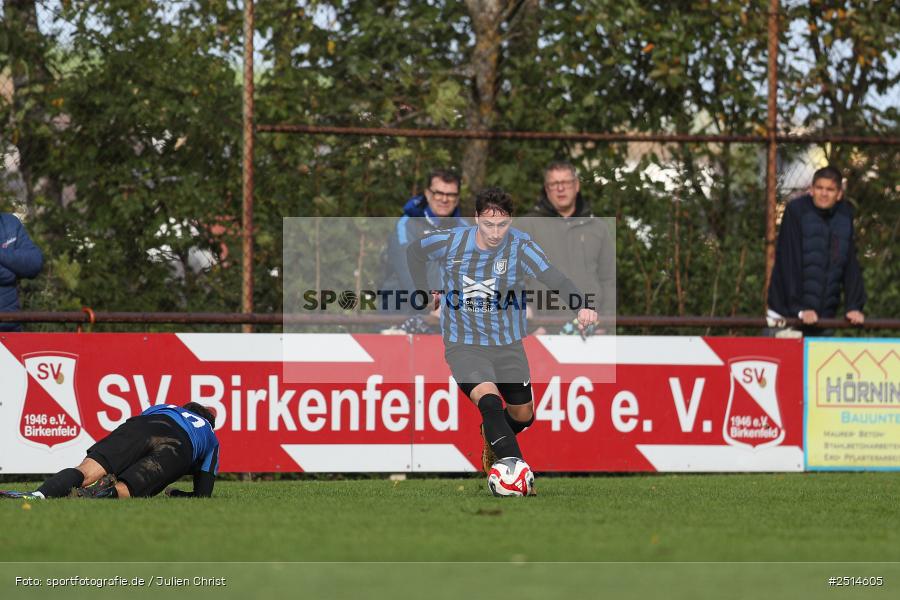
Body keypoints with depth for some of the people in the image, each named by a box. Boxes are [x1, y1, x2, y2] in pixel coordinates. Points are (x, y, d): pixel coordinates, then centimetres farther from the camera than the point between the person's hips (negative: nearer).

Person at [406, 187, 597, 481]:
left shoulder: (520, 246, -16)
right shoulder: (451, 242, -12)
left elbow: (554, 278, -32)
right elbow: (414, 252, 10)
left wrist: (581, 305, -50)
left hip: (508, 346, 2)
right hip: (464, 345, -2)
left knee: (523, 416, 15)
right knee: (490, 403, -27)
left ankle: (494, 438, 51)